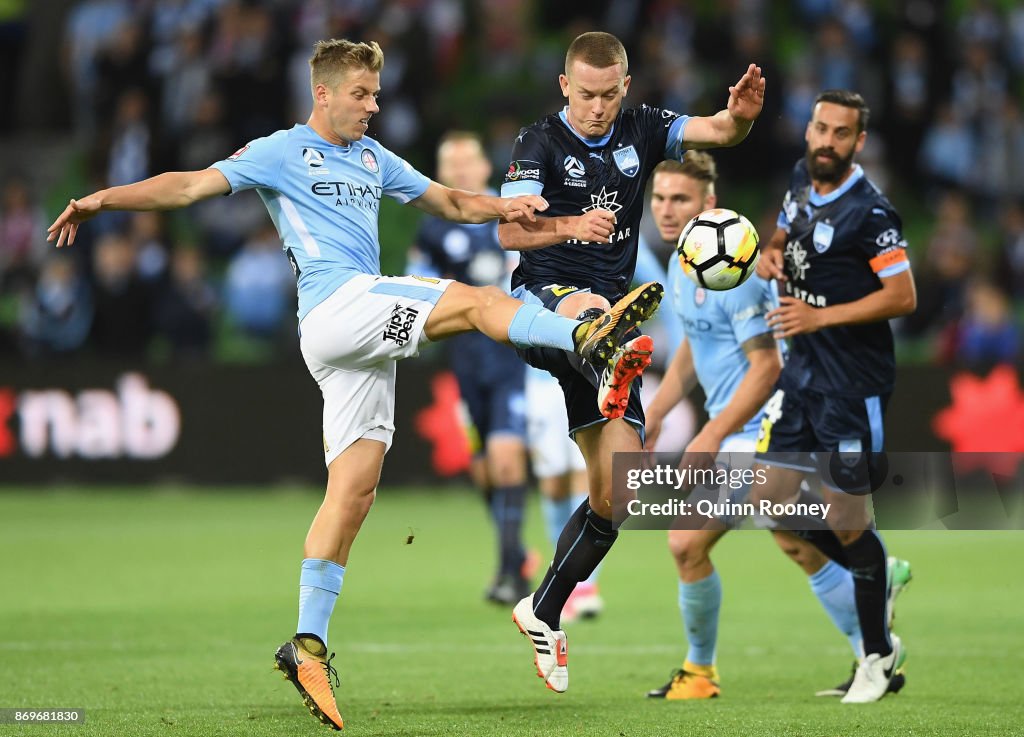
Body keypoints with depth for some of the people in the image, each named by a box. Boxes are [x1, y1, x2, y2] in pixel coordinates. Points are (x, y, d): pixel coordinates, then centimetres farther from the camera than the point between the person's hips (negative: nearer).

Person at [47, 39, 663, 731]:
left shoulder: (372, 157, 24)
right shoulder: (281, 153, 4)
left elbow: (446, 200, 29)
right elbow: (191, 184, -4)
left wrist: (503, 206, 9)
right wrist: (106, 199, -17)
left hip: (367, 336, 7)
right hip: (336, 305, -7)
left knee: (354, 491, 1)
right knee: (476, 298, -20)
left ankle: (307, 646, 0)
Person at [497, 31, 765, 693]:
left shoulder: (640, 130, 9)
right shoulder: (540, 143, -3)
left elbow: (717, 132, -5)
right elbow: (508, 231, -14)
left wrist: (742, 114, -30)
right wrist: (570, 226, -34)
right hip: (541, 301, -4)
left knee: (617, 490, 2)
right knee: (591, 309, -43)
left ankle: (543, 613, 15)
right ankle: (613, 367, -79)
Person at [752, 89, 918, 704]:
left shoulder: (869, 211, -18)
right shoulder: (802, 181, 6)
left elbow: (903, 297, -20)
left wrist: (821, 316, -24)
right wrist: (769, 257, 0)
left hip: (852, 385, -8)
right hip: (802, 371, 8)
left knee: (848, 521, -2)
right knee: (768, 503, 7)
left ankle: (880, 654, 15)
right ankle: (881, 576, 28)